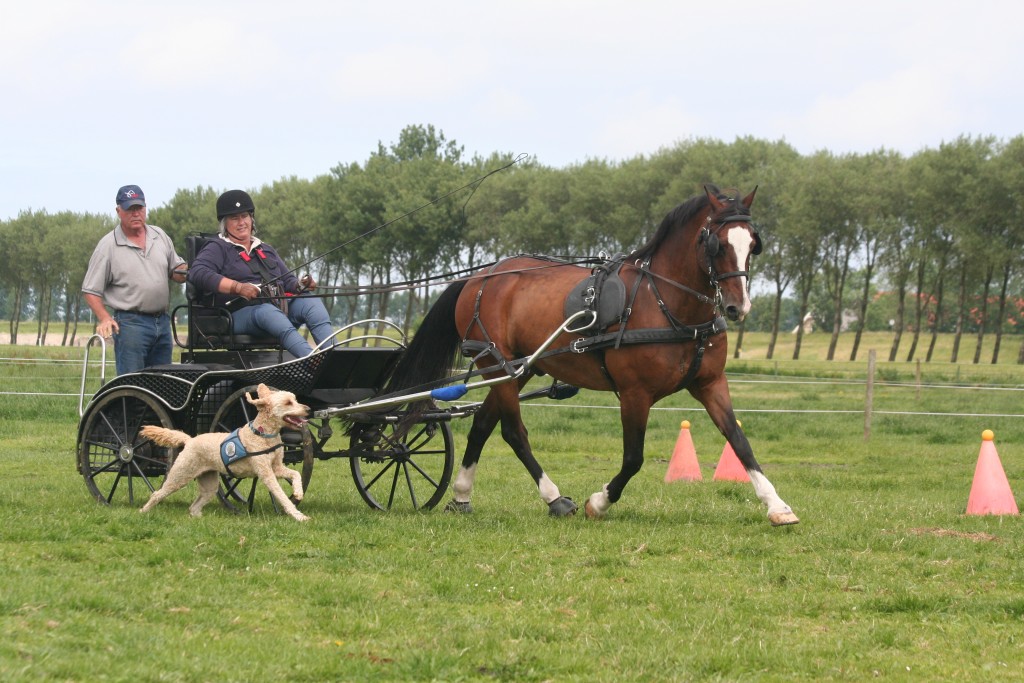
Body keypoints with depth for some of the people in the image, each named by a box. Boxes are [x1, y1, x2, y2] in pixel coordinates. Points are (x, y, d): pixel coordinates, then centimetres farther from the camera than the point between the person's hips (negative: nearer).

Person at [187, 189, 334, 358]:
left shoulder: (266, 250, 30)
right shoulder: (217, 248, 8)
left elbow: (288, 280, 29)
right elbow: (197, 273, -11)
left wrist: (300, 285, 2)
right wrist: (237, 287, -22)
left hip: (280, 308, 6)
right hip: (242, 312, -6)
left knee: (311, 301, -20)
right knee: (267, 311, -38)